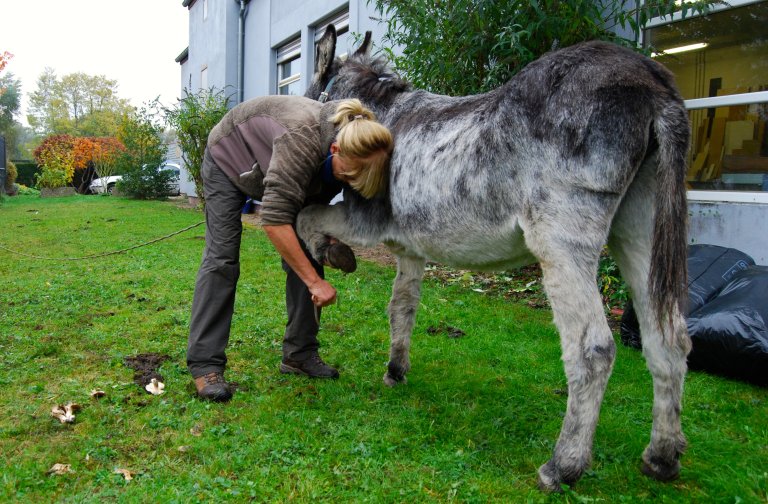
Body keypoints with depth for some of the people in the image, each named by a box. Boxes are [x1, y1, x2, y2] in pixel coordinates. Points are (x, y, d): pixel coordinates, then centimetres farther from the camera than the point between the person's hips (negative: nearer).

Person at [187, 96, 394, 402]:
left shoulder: (354, 155, -23)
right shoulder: (303, 139, -45)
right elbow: (274, 218, -47)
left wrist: (341, 247, -24)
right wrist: (315, 282, -46)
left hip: (276, 174, 6)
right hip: (229, 160, -6)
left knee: (306, 253, -4)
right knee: (222, 258, -13)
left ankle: (300, 354, 4)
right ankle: (204, 364, -8)